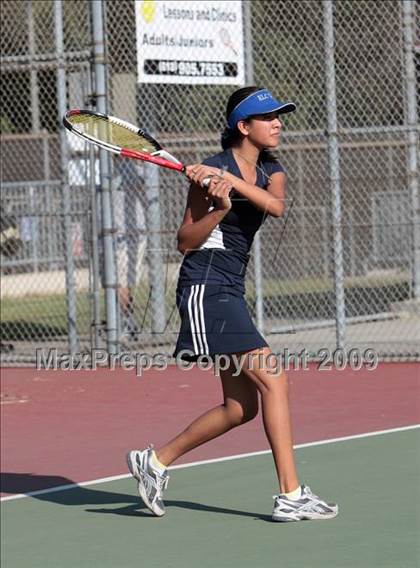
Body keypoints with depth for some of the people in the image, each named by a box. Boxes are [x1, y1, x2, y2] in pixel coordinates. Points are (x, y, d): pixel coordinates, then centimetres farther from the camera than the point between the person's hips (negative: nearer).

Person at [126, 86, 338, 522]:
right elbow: (185, 241, -8)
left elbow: (276, 206, -13)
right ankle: (290, 495, -14)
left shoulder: (270, 171, 11)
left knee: (241, 407, 7)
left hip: (230, 292, 9)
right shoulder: (212, 170, -10)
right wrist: (219, 208, -24)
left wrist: (231, 180, -26)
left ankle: (156, 461, 20)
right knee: (272, 379, -15)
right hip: (205, 287, -9)